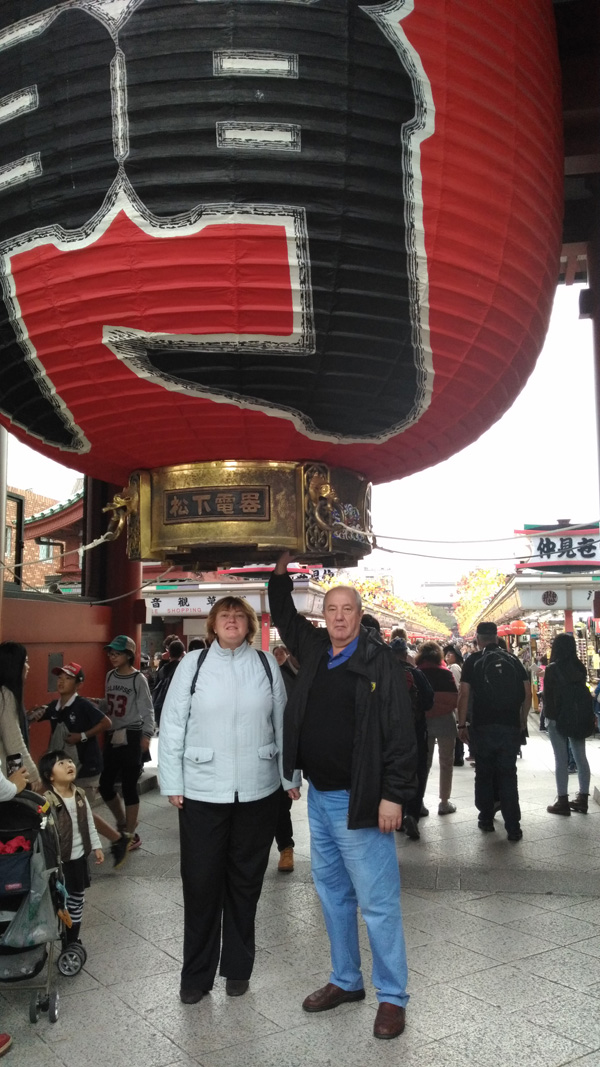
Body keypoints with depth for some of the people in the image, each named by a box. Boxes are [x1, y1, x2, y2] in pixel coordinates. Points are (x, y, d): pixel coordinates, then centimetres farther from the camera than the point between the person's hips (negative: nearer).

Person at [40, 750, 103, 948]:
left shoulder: (80, 794, 1)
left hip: (79, 857, 7)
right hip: (61, 860, -7)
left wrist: (96, 846, 12)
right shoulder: (48, 801, -21)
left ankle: (74, 940, 31)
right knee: (62, 903, 2)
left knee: (78, 899, 17)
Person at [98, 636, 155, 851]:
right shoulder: (110, 676, 7)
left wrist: (146, 735, -20)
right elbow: (107, 705, 14)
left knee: (129, 787, 0)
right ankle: (122, 822, 33)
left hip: (131, 737, -6)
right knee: (105, 785, 9)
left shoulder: (138, 679, -10)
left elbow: (147, 710, -10)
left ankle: (130, 835, 13)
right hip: (112, 736, 6)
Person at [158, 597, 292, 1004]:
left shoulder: (266, 664, 2)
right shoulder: (193, 664, -1)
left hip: (258, 791, 1)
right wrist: (172, 783, -3)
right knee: (201, 882, 5)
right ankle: (196, 973, 23)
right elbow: (173, 725, -1)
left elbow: (282, 723, 6)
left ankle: (238, 968, 30)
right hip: (202, 791, -1)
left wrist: (289, 776, 6)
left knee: (246, 880, 13)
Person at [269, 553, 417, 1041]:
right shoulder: (314, 650, 6)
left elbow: (401, 733, -15)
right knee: (333, 895, 18)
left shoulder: (379, 661, -13)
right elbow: (285, 618, 26)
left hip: (359, 802, -7)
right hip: (319, 798, 7)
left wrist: (393, 795, -18)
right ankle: (346, 980, 34)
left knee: (377, 902, 1)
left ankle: (392, 996, 15)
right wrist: (281, 575, 16)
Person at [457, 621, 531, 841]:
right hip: (510, 726, 2)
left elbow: (464, 695, -6)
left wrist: (462, 724, 0)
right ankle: (513, 827, -1)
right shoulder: (513, 660, 6)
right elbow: (527, 693, 4)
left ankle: (486, 819, 21)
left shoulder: (473, 661, -1)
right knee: (508, 775, 5)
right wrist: (522, 720, 15)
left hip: (483, 726, -1)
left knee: (484, 773, 14)